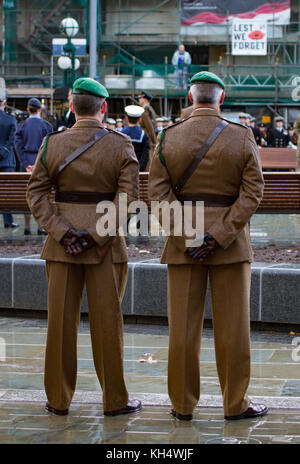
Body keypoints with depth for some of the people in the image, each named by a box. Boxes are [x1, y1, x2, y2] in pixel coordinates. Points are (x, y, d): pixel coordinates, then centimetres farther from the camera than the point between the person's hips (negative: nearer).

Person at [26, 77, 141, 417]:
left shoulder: (52, 144, 1)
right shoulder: (121, 146, -4)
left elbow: (36, 194, -4)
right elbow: (128, 196, -12)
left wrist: (62, 232, -8)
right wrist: (98, 235, -12)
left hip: (61, 246, 1)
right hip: (106, 247, -1)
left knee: (61, 320, 7)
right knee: (106, 321, 4)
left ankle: (59, 399, 13)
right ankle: (114, 400, 10)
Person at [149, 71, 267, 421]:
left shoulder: (168, 138, -2)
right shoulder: (242, 138, -4)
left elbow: (159, 191, -7)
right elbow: (252, 192, -10)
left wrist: (186, 241, -9)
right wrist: (218, 238, -13)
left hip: (182, 244, 1)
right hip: (231, 245, -1)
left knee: (184, 325, 5)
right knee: (232, 325, 5)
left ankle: (183, 404, 10)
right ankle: (235, 403, 10)